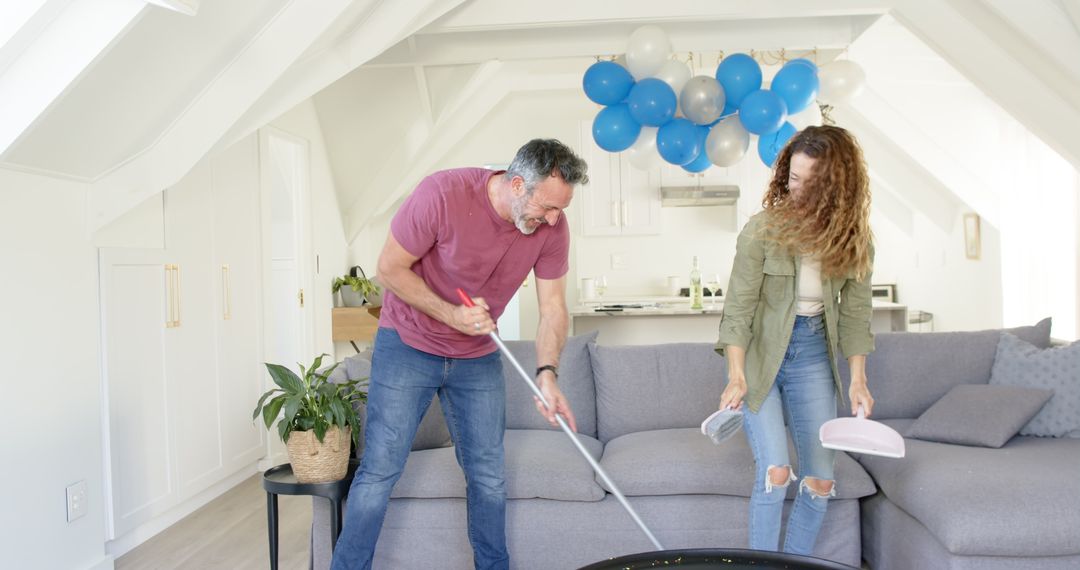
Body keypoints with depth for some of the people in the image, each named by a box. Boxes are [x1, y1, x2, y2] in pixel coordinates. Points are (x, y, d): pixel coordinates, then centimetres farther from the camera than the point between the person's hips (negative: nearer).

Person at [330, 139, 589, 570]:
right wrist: (451, 315, -25)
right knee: (380, 470, -2)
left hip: (478, 357, 4)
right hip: (408, 344, -4)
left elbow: (553, 309, -6)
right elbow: (390, 268, -16)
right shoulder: (442, 194, -26)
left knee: (488, 475, 8)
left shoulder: (552, 227, -13)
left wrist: (547, 373, -21)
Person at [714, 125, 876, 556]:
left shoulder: (853, 238, -5)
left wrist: (858, 380, -5)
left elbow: (854, 313, 2)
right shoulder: (763, 229, -16)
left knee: (820, 480, 4)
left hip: (813, 358, 4)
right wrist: (736, 376, -22)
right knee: (774, 471, -14)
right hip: (759, 355, -4)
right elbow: (738, 308, -15)